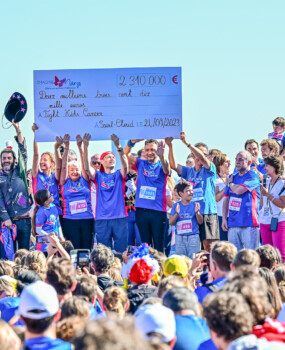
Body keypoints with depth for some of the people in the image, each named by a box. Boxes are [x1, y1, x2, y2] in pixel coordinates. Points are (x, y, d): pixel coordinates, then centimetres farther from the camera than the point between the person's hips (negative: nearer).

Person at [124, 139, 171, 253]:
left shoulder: (161, 166, 3)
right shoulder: (140, 164, 11)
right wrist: (132, 142, -25)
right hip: (141, 211, 3)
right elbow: (126, 154, -3)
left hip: (158, 211, -3)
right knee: (144, 244, 8)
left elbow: (166, 169, -21)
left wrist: (161, 156, -44)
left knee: (158, 246, -2)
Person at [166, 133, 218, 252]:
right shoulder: (188, 171, 15)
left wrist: (187, 143, -23)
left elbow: (203, 158, -15)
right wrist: (170, 146, -11)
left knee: (208, 244, -8)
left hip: (208, 212, -4)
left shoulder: (209, 169, 4)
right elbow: (174, 165, 2)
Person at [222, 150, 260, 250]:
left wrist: (230, 183, 4)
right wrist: (224, 219, 11)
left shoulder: (252, 176, -5)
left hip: (248, 223, -7)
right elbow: (226, 199, 20)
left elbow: (239, 190, -18)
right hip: (232, 224, 7)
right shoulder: (233, 177, 17)